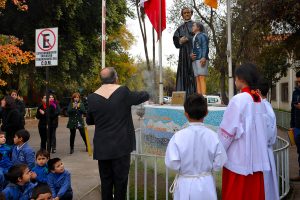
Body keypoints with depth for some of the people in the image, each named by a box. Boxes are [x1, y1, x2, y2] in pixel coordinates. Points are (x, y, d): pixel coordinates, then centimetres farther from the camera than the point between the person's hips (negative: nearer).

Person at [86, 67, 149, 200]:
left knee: (106, 180, 13)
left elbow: (89, 121, 8)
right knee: (120, 180, 8)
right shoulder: (123, 92, -10)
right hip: (121, 146, -2)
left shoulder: (92, 98, -4)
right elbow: (144, 96, 5)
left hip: (102, 148, 2)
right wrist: (145, 93, 27)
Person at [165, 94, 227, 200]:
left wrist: (183, 168, 3)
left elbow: (172, 163, -16)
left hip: (185, 184, -1)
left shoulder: (179, 136, -18)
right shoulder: (212, 136, -14)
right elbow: (218, 164, -8)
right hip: (206, 184, 1)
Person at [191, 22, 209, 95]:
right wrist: (191, 55, 3)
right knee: (197, 79, 2)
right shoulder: (194, 38, 27)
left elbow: (205, 47, -7)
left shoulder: (202, 35, 4)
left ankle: (203, 95, -18)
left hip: (201, 60, -8)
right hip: (195, 60, 8)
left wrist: (204, 57, -21)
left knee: (202, 78, -14)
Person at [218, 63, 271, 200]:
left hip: (239, 158, -7)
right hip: (256, 157, 7)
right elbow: (264, 128, 8)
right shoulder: (260, 101, 5)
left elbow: (228, 130, -14)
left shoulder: (238, 100, -15)